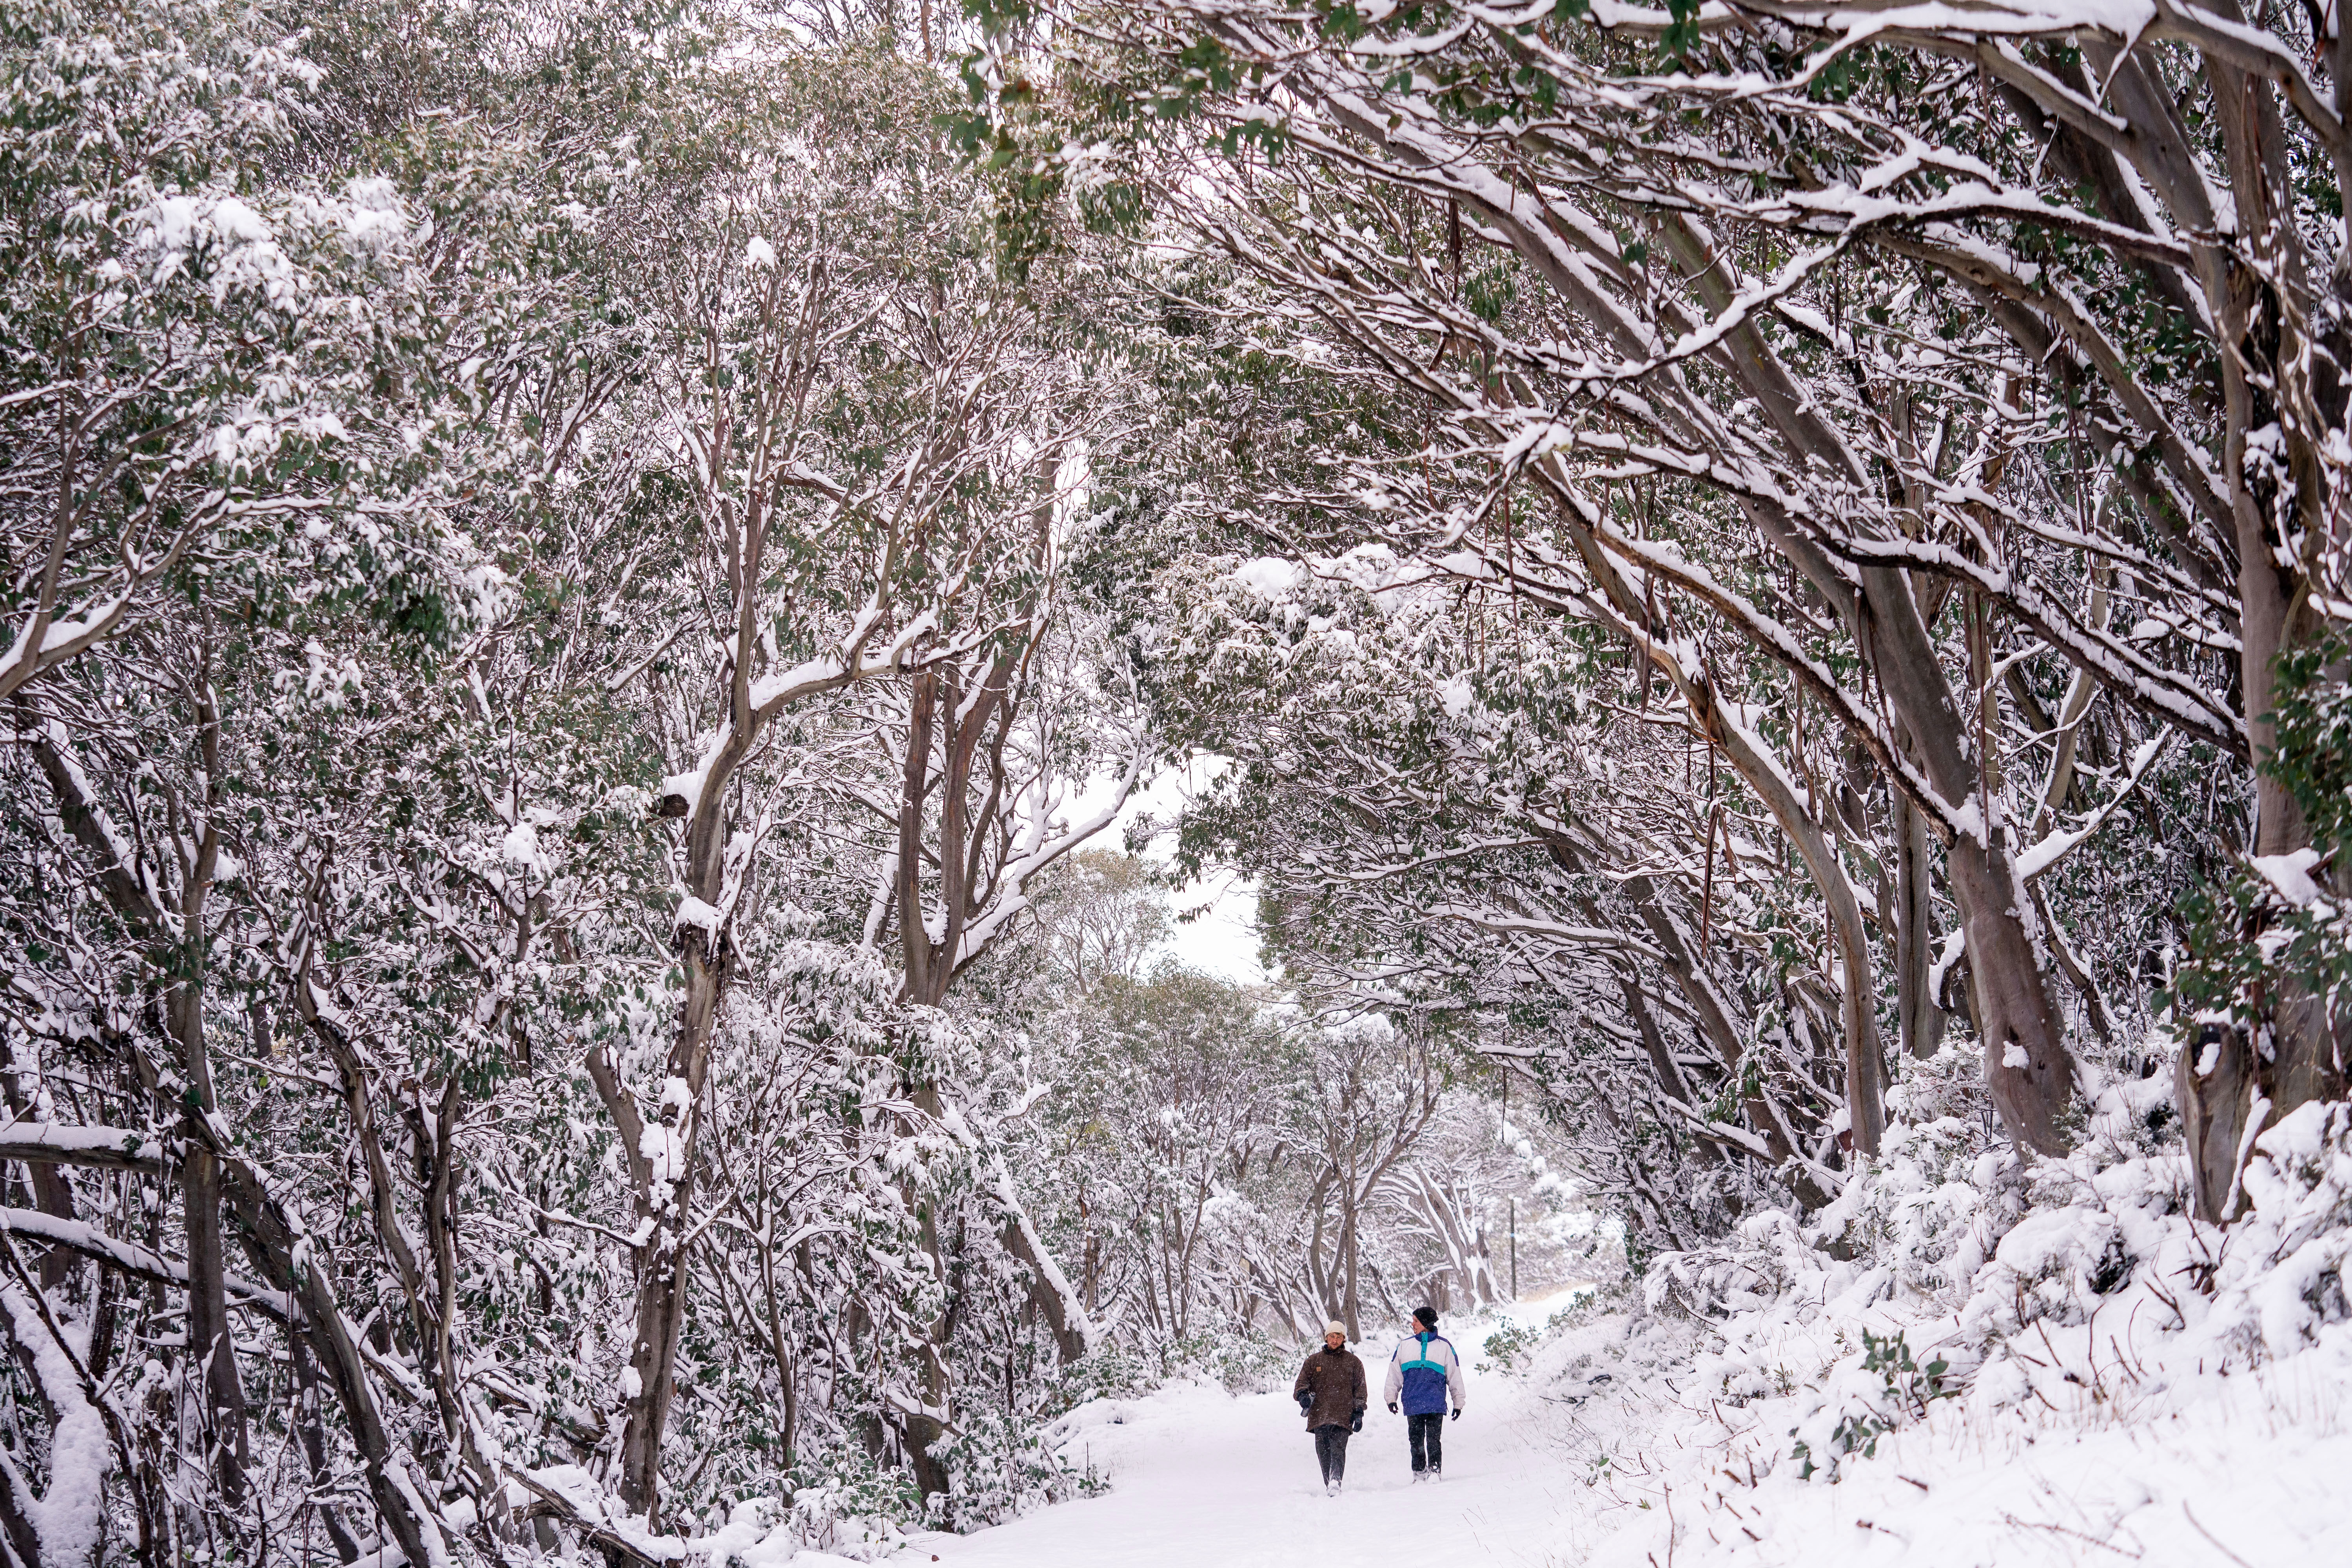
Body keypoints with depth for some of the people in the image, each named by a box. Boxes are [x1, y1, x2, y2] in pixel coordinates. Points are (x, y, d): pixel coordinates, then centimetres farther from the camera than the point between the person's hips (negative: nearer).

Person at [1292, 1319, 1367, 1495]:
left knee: (1338, 1449, -18)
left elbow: (1360, 1389, 14)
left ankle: (1335, 1483, -30)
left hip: (1343, 1416, -2)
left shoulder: (1353, 1362, 13)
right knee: (1323, 1453, 1)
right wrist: (1303, 1395, -8)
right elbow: (1302, 1382, 15)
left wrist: (1358, 1413, 5)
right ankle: (1329, 1485, 10)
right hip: (1319, 1415, 3)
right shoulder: (1314, 1360, 16)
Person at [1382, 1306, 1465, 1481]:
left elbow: (1455, 1376, 12)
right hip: (1412, 1405, 3)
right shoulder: (1405, 1346, 16)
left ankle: (1435, 1472, -2)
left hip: (1436, 1405, -3)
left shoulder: (1444, 1346, 9)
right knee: (1416, 1441, 2)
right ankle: (1419, 1473, 10)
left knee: (1434, 1441, -8)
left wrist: (1458, 1404, 9)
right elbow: (1394, 1375, 17)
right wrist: (1391, 1398, 6)